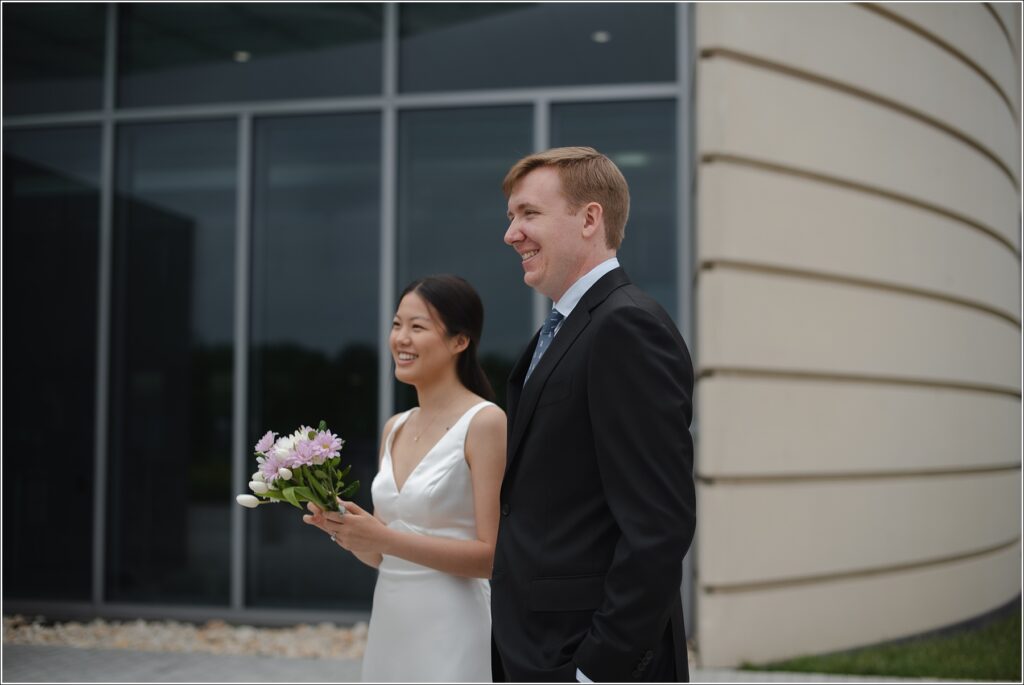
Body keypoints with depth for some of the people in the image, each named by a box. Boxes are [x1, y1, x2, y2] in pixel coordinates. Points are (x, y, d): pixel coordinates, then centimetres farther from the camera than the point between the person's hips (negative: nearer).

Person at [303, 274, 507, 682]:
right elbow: (382, 554, 13)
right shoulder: (394, 428, 9)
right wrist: (344, 529, -6)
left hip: (450, 632, -6)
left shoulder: (485, 422, -11)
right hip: (389, 625, 7)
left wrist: (383, 537, -19)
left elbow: (491, 555, -15)